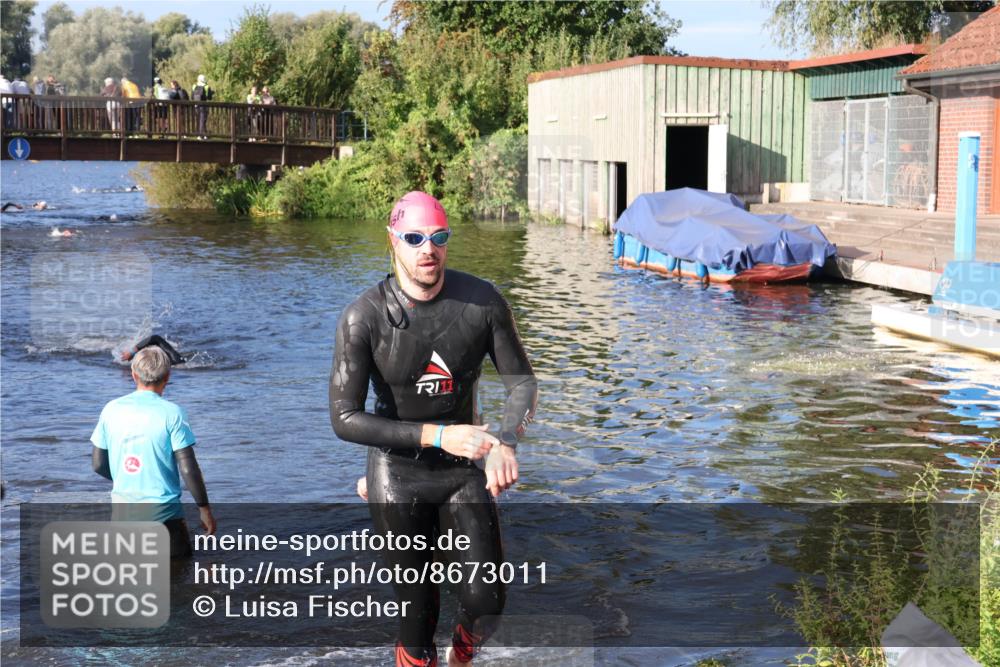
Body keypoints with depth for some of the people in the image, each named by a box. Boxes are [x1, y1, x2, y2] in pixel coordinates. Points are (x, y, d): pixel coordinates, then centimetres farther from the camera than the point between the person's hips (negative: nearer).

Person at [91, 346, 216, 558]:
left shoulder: (111, 410, 0)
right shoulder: (172, 413, -12)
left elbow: (98, 465, 6)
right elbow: (188, 469, -13)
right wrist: (204, 509, -2)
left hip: (123, 504, 4)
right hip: (162, 507, -4)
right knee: (180, 557, 14)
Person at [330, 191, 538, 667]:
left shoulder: (482, 301, -10)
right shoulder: (364, 318, -17)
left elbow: (522, 382, -1)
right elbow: (344, 419, -18)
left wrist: (505, 443, -22)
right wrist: (437, 435, -25)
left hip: (465, 469, 2)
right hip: (398, 474, -2)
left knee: (486, 601, -3)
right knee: (416, 608, 5)